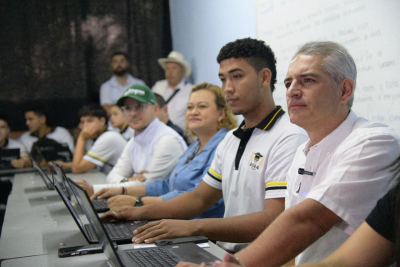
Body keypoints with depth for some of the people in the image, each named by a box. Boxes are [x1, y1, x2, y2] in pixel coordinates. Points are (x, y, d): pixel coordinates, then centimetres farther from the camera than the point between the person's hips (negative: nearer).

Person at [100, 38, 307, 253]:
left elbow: (274, 221, -23)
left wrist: (192, 227, -29)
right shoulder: (231, 140, 16)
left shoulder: (289, 139, -14)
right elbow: (199, 198, 20)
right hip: (223, 252, 7)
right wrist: (140, 212, 8)